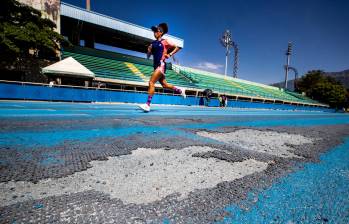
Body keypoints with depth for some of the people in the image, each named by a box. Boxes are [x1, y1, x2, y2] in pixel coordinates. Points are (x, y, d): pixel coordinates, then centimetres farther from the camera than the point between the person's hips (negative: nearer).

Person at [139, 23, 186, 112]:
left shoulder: (165, 41, 2)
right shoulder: (153, 43, 17)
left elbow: (177, 47, 6)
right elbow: (148, 56, 17)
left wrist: (170, 54, -5)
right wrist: (149, 50, -2)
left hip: (161, 65, -8)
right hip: (155, 65, 8)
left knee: (151, 82, -18)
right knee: (165, 85, 13)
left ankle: (147, 105, -19)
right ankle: (180, 90, 31)